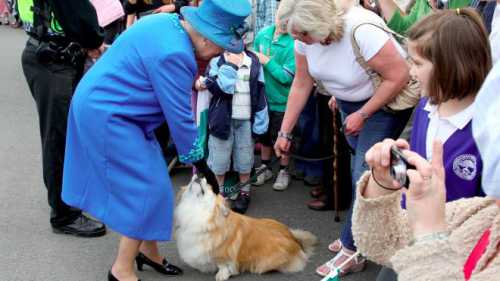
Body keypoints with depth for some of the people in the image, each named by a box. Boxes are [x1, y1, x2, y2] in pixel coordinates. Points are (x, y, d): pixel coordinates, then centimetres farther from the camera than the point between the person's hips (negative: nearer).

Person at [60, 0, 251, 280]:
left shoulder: (171, 24, 3)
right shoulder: (173, 54, -28)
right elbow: (180, 117, -22)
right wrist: (202, 167, -13)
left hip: (106, 105, 10)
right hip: (106, 114, -10)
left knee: (147, 181, 13)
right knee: (148, 188, -7)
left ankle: (147, 250, 25)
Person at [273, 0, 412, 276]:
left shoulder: (361, 30, -35)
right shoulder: (306, 32, -15)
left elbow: (398, 75, -29)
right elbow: (301, 84, -5)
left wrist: (362, 114, -22)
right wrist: (285, 132, -4)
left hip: (387, 99, -7)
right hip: (349, 100, 7)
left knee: (365, 173, -10)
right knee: (357, 164, 14)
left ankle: (352, 251, 1)